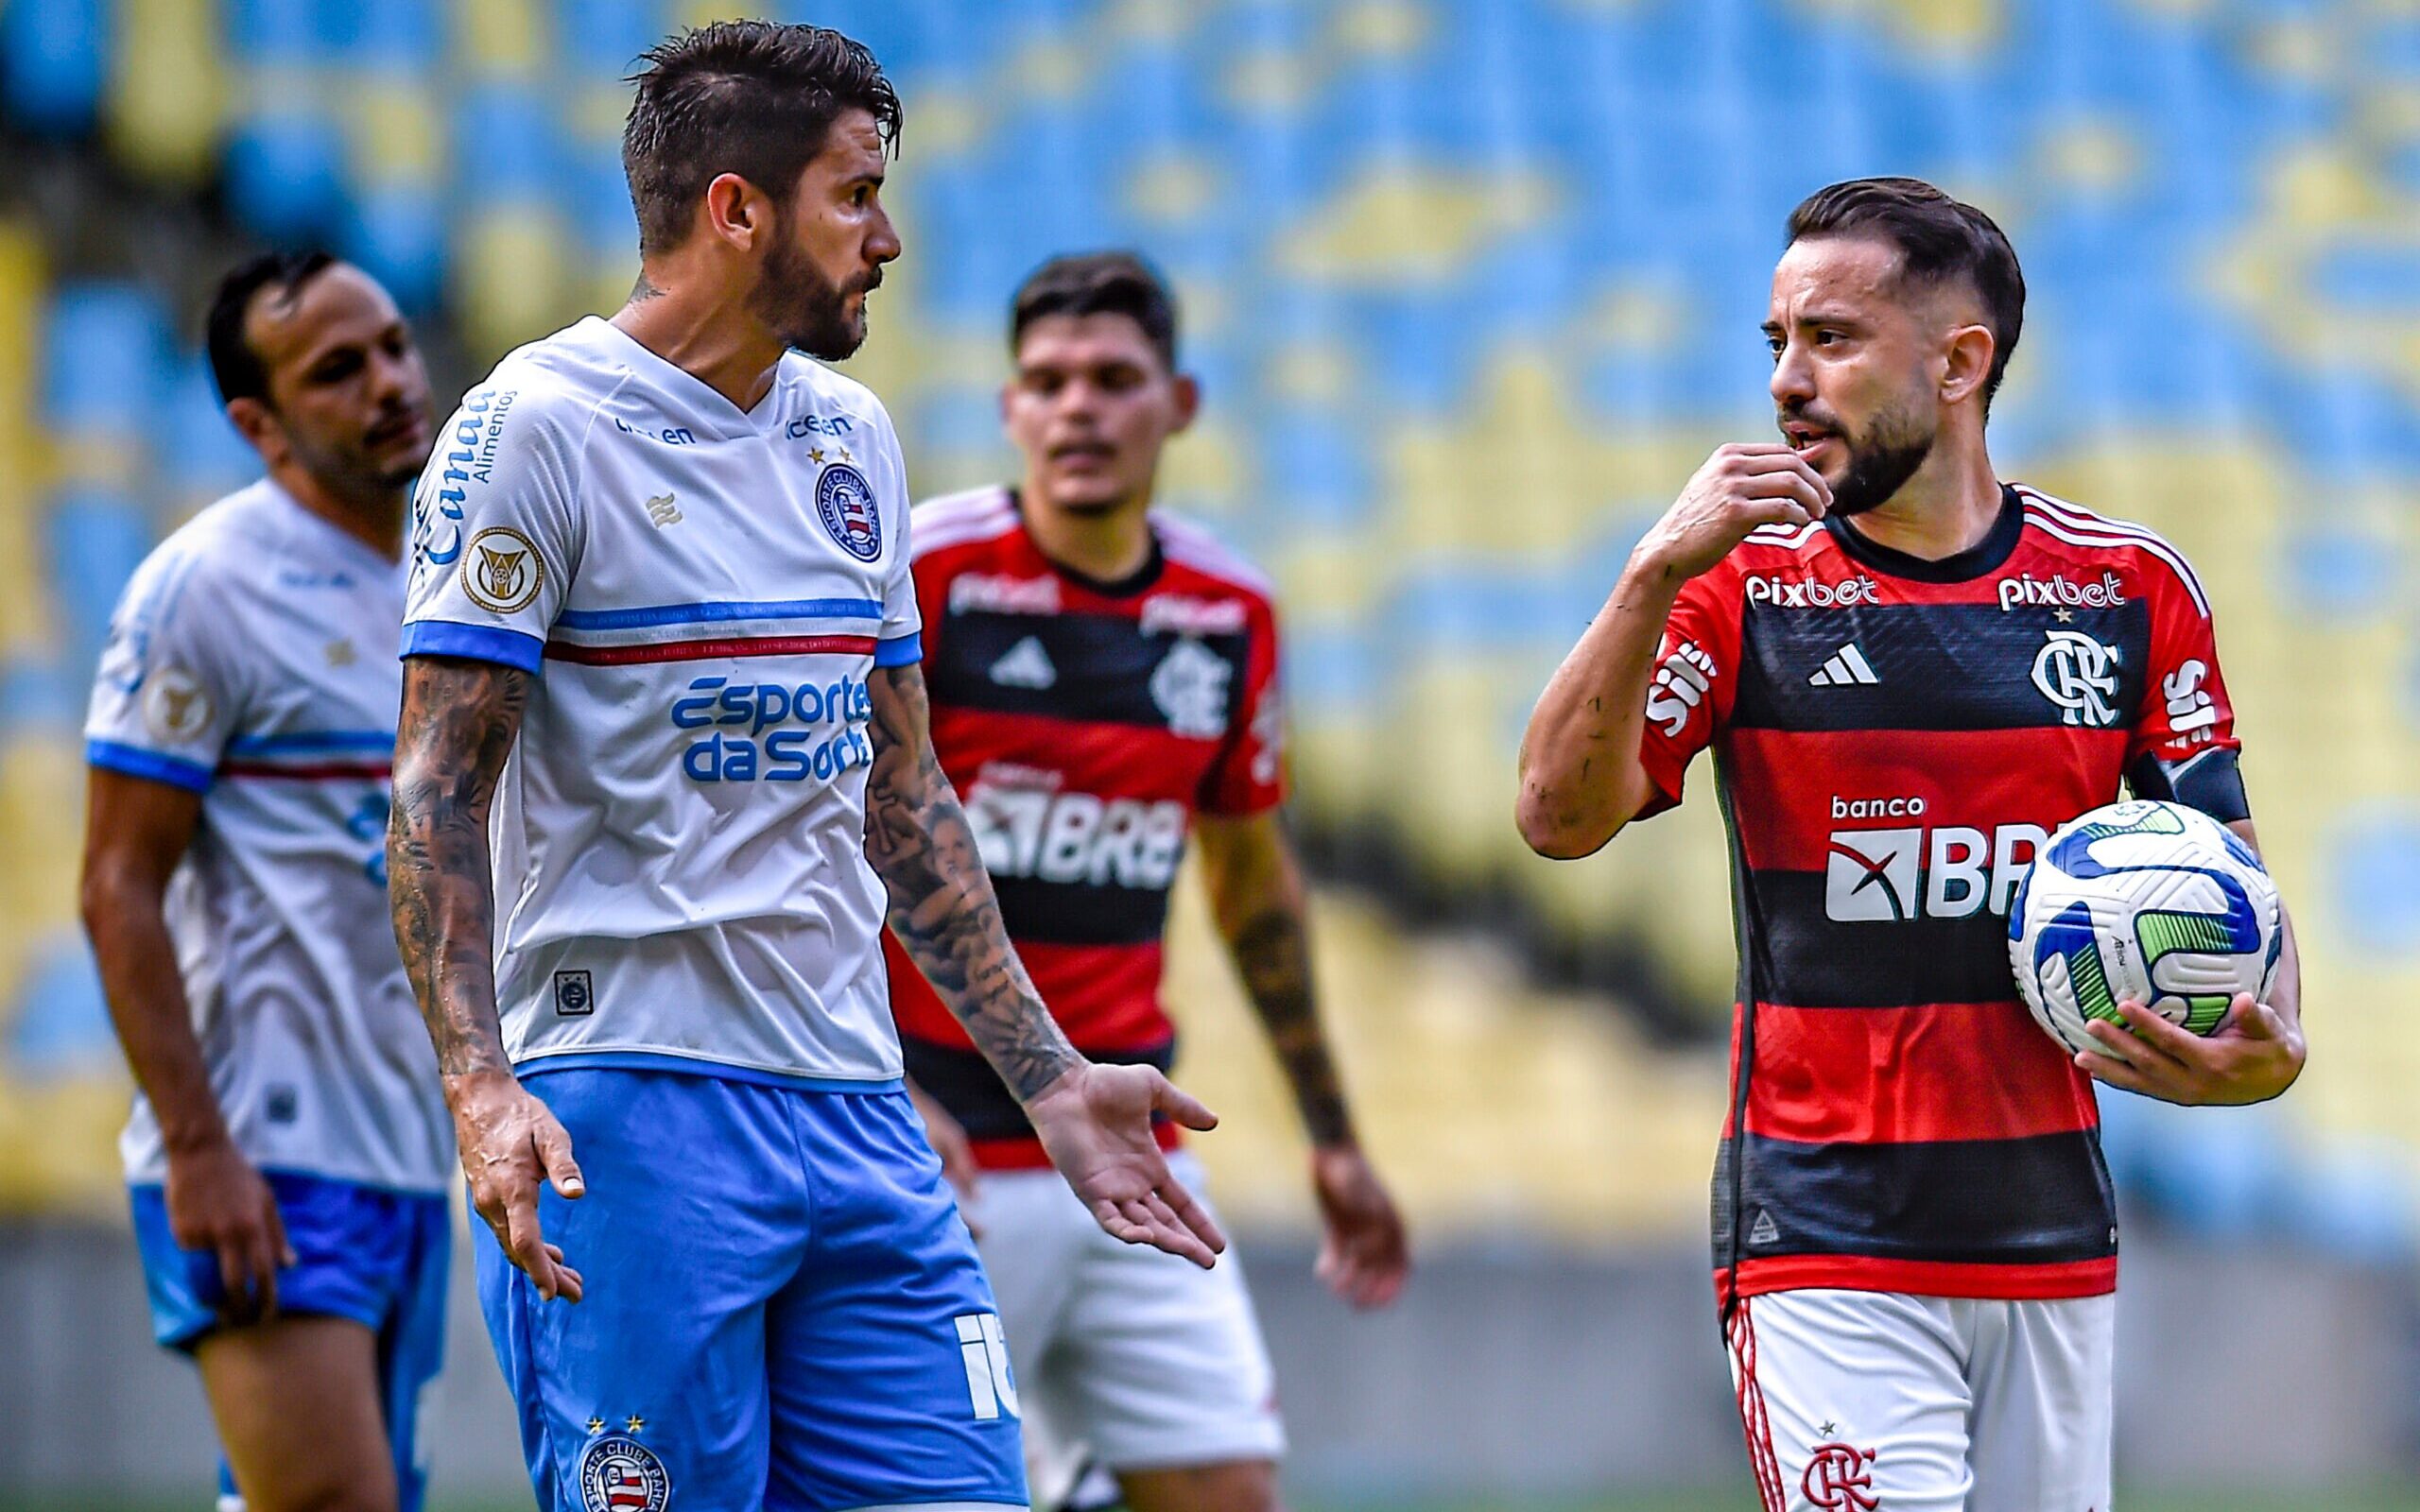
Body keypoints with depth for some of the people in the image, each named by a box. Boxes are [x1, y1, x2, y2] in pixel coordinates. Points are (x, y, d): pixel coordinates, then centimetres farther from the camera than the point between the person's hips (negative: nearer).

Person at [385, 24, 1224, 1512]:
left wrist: (1052, 1080, 18)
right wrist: (480, 1087, -22)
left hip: (854, 1100, 7)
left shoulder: (852, 439, 16)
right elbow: (438, 790, -10)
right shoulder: (536, 426, -6)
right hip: (632, 1109, -7)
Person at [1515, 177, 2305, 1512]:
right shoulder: (1742, 586, -1)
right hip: (1824, 1245, -3)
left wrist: (2267, 1048, -10)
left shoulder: (2130, 586, 5)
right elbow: (1563, 817, -13)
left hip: (2054, 1240, 3)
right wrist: (1654, 575, -24)